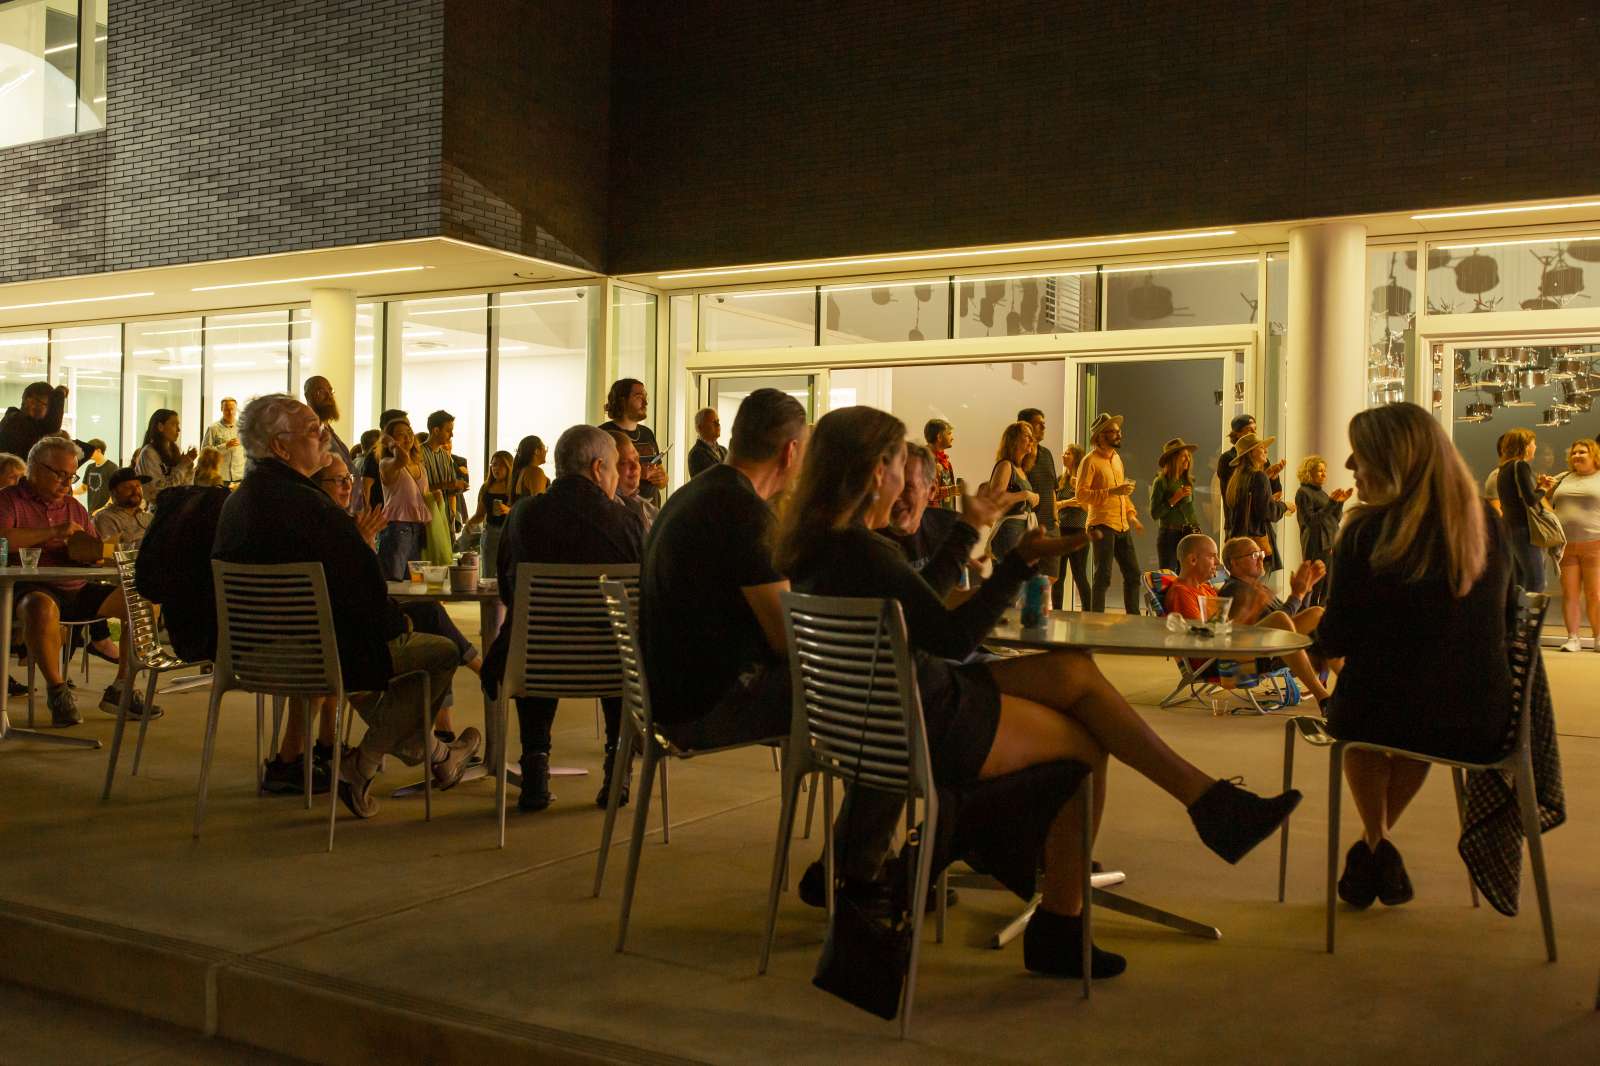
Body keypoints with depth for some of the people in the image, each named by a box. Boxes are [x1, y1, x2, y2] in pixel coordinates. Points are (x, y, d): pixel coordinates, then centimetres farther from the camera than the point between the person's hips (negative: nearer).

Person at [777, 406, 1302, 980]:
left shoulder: (816, 543, 5)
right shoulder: (860, 552, -25)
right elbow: (954, 636, -20)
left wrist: (966, 528, 26)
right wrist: (1021, 560, -15)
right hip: (925, 729, -9)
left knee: (1074, 672, 8)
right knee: (1086, 743, 7)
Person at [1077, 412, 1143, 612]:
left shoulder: (1117, 458, 17)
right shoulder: (1090, 461, -8)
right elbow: (1081, 494, -17)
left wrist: (1131, 513, 18)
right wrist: (1112, 491, -23)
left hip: (1122, 526, 8)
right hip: (1102, 525, -8)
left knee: (1133, 574, 11)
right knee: (1103, 577, -6)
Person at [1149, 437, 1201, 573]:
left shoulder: (1189, 481, 8)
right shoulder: (1161, 482, -8)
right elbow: (1154, 513, -12)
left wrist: (1197, 529, 13)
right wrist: (1174, 499, -17)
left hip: (1188, 535, 5)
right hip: (1169, 535, -5)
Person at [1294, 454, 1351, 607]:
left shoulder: (1322, 492, 18)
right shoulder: (1303, 492, -4)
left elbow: (1336, 519, 17)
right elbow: (1310, 520, -14)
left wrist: (1340, 502, 2)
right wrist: (1331, 502, -18)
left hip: (1331, 546, 8)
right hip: (1316, 547, -8)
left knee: (1327, 593, 7)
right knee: (1314, 590, -9)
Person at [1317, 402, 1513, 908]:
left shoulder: (1367, 532, -13)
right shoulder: (1490, 527, 3)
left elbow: (1336, 640, -8)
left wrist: (1324, 620, 15)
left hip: (1389, 714, -4)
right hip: (1484, 725, 4)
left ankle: (1376, 845, 34)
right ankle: (1377, 852, 43)